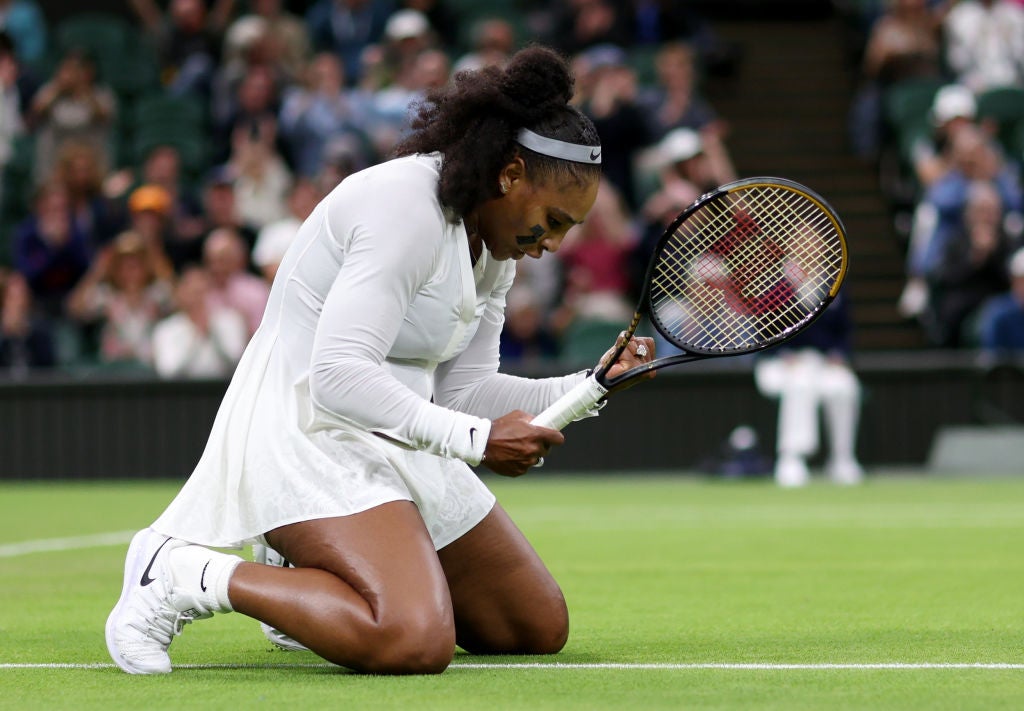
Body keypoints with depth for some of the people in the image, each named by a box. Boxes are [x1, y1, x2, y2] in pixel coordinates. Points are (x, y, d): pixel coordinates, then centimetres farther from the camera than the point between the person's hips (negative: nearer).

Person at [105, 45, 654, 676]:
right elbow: (340, 376, -29)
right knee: (414, 644, -32)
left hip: (393, 444, 11)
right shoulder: (408, 209, -21)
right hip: (308, 428, -11)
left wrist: (591, 387, 1)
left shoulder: (496, 245, 11)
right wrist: (475, 438, -26)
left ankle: (312, 583, 20)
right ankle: (184, 574, -15)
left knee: (541, 627, 11)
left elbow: (463, 390, 13)